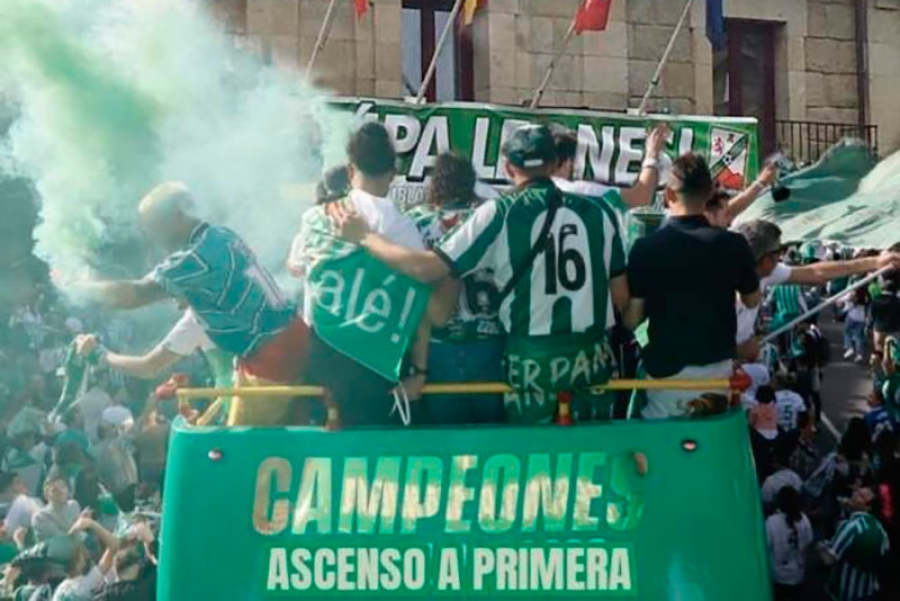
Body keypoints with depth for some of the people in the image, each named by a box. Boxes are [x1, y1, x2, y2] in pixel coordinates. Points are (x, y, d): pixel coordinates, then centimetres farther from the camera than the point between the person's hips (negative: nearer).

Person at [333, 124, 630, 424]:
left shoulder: (500, 214, -6)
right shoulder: (597, 212, 2)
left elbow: (428, 268, -9)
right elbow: (621, 296, 5)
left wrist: (365, 237, 3)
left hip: (532, 361, -2)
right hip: (593, 358, 2)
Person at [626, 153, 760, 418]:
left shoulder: (646, 247, -11)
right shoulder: (732, 244, -6)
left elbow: (632, 318, -6)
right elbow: (752, 300, 11)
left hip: (665, 369, -2)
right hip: (718, 366, 2)